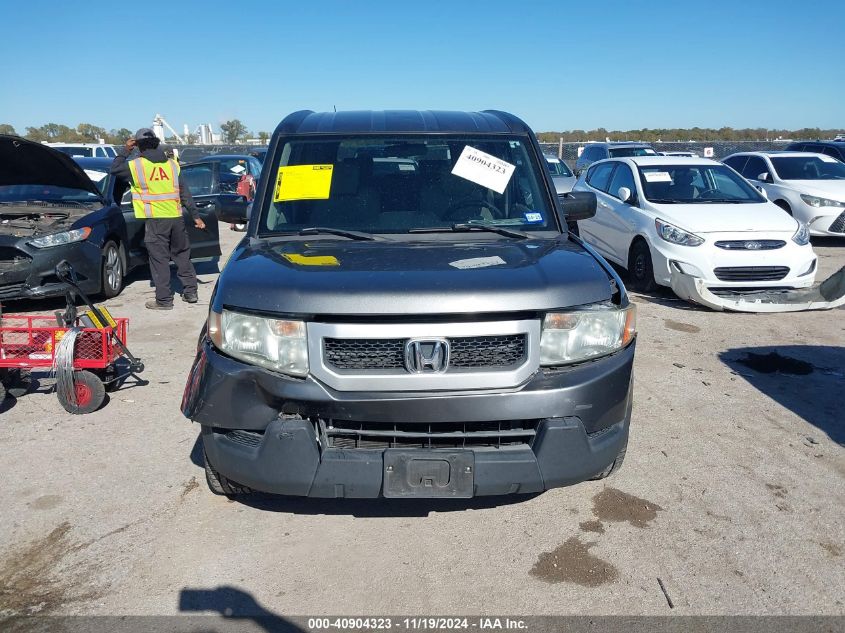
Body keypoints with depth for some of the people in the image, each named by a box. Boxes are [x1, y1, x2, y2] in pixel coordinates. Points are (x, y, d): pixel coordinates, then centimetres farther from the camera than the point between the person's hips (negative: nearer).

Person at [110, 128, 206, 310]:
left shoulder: (135, 165, -2)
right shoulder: (172, 164, 8)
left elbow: (114, 170, 13)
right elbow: (185, 193, 7)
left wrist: (125, 150, 16)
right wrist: (195, 215, 10)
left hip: (154, 220, -3)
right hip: (176, 218, 4)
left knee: (159, 259, 2)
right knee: (182, 256, 16)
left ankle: (164, 299, 4)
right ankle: (190, 292, 21)